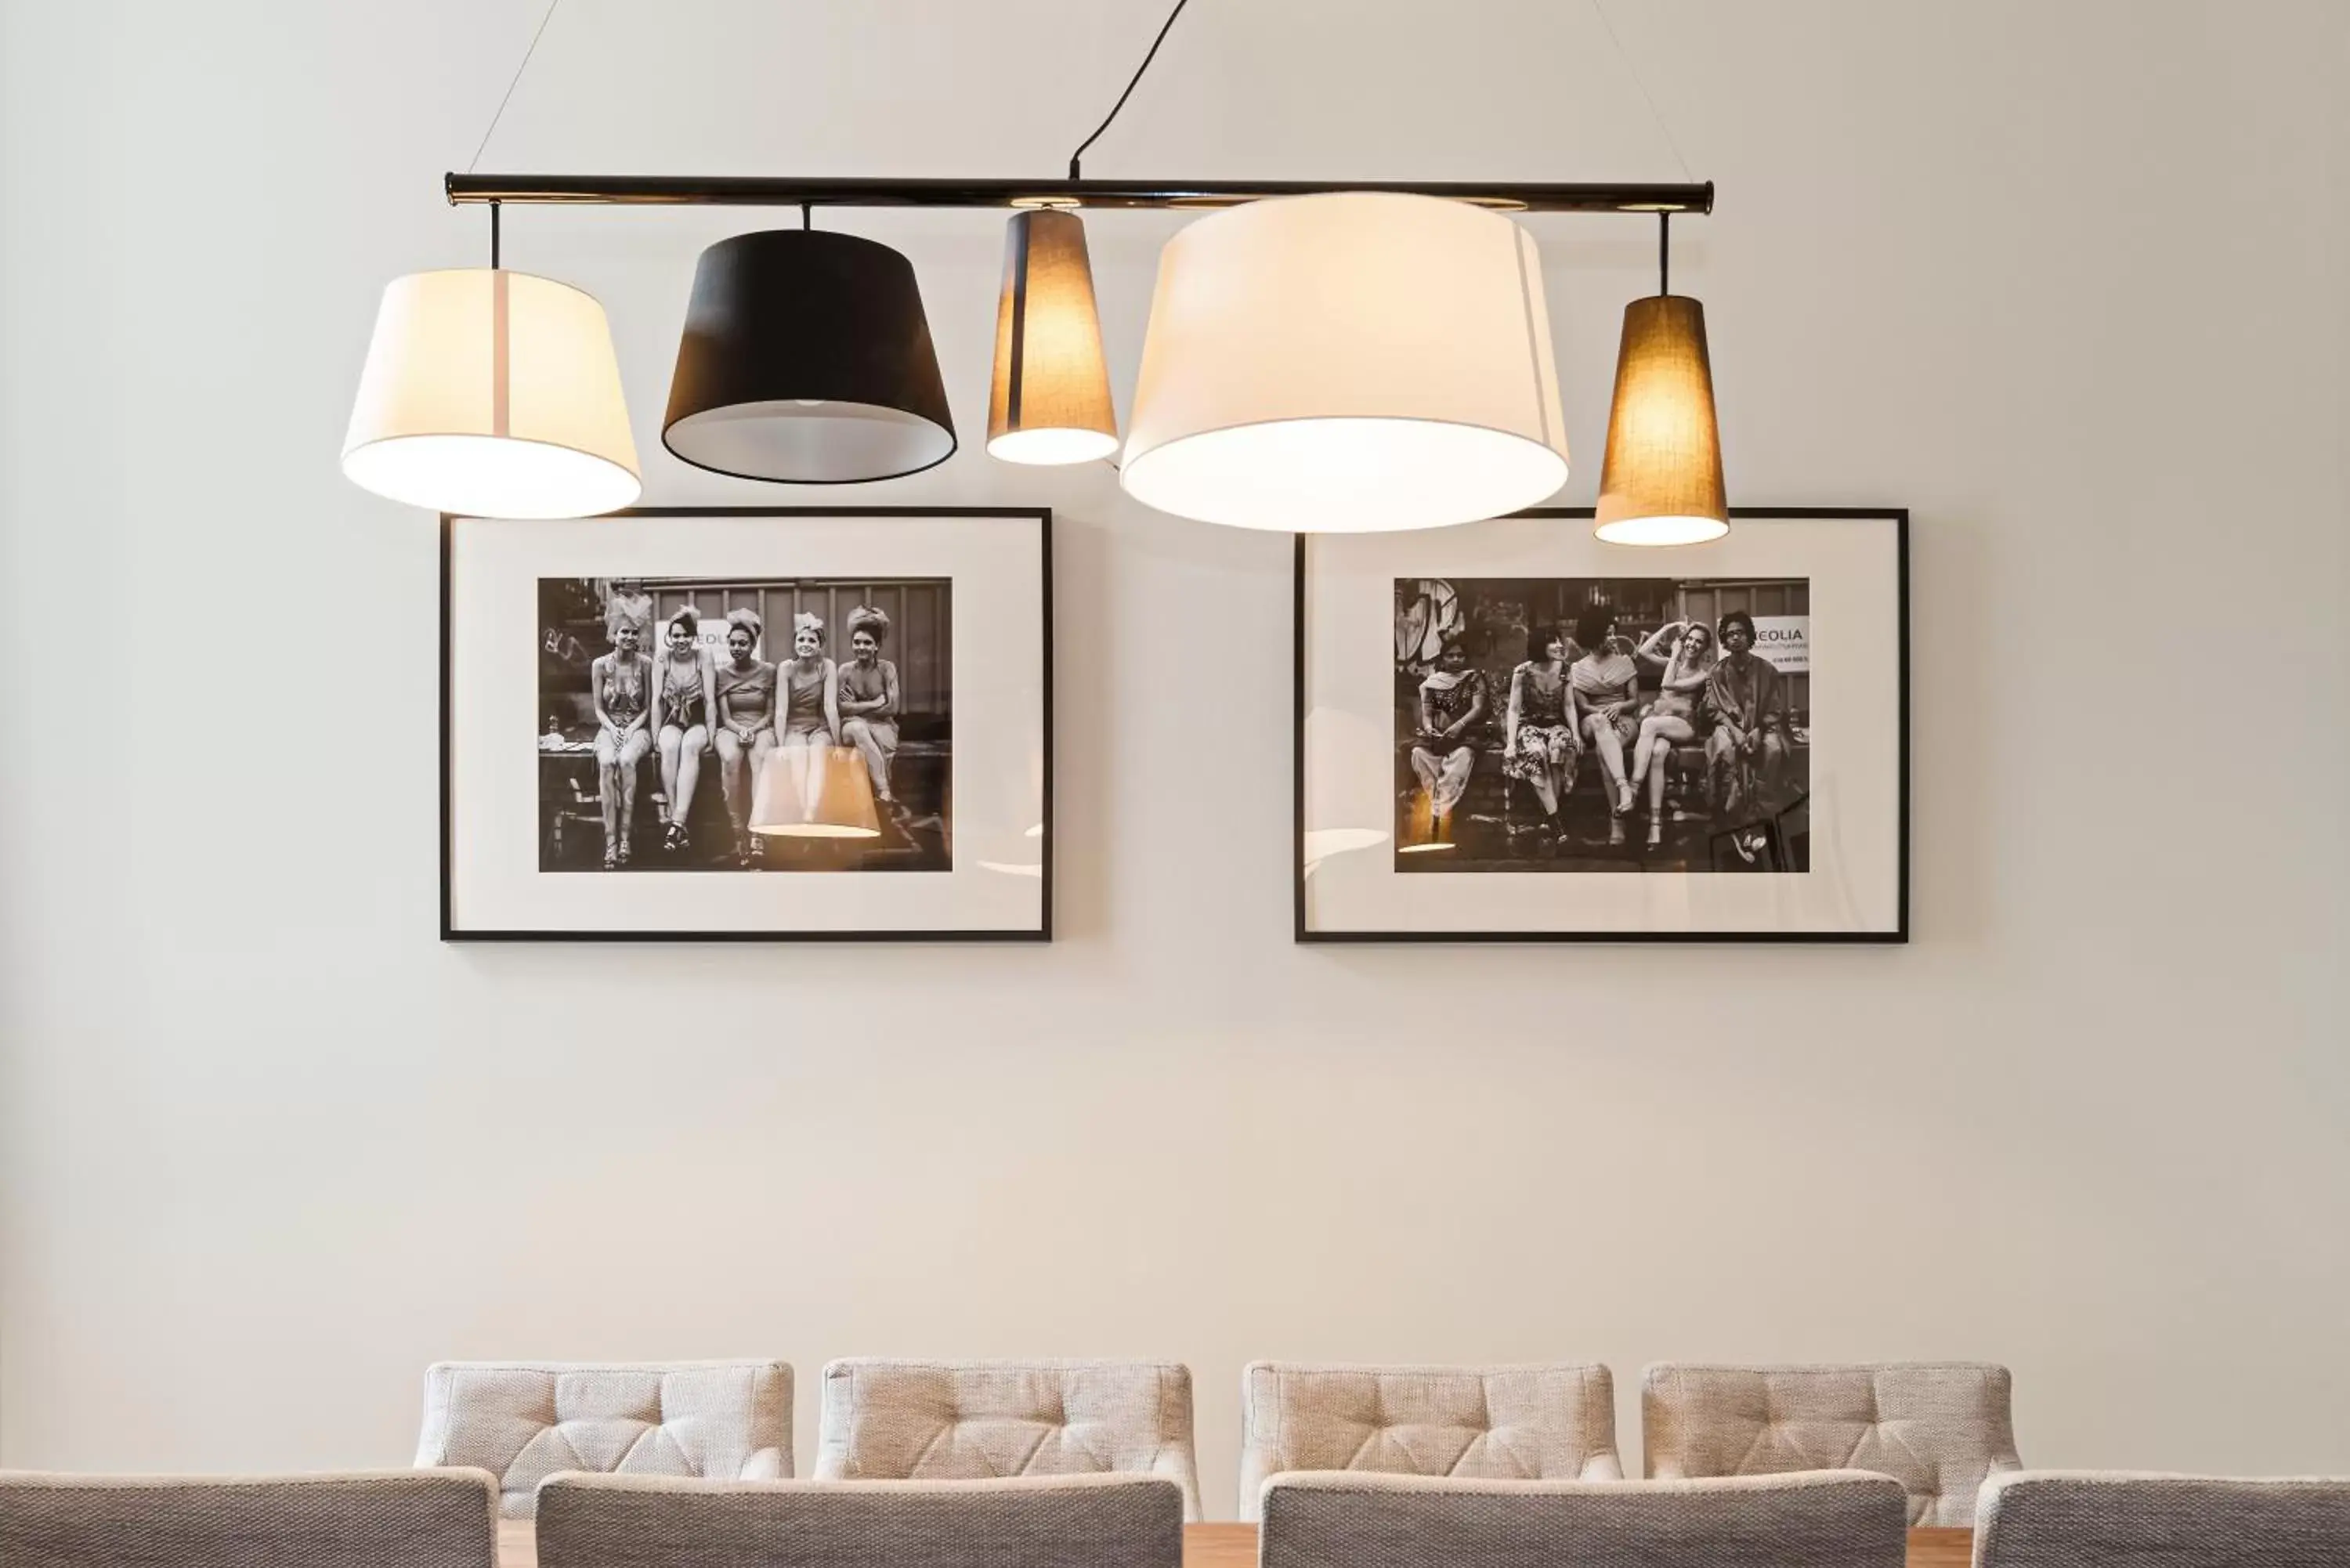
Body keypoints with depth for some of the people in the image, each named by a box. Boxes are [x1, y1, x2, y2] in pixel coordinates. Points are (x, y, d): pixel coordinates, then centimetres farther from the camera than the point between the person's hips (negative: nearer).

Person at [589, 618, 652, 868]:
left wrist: (632, 729, -13)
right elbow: (599, 708, 4)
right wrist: (612, 729, -13)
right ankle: (610, 841, -36)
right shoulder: (600, 665, 1)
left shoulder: (645, 665, -1)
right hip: (609, 727, 1)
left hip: (637, 727, -1)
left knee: (626, 760, -35)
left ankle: (626, 836, -34)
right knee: (606, 762, -33)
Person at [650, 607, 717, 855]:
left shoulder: (703, 659, -1)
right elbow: (657, 700, 0)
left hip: (698, 723, -1)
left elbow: (710, 700, -5)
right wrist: (656, 735, -6)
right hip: (672, 722, 1)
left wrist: (711, 735, -12)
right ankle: (676, 821, -35)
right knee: (670, 747, -34)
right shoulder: (663, 659, 2)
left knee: (690, 747, -36)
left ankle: (678, 821, -45)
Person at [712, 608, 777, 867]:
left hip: (761, 728, -1)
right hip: (731, 729, 1)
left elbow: (770, 714, 5)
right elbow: (725, 716, 2)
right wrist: (741, 731, -18)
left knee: (760, 758, -37)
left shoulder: (768, 671, 5)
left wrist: (753, 730, -13)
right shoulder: (721, 673, 6)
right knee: (730, 759, -36)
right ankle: (738, 832, -33)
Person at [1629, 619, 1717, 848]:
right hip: (1657, 723, 3)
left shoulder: (1705, 672, 6)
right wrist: (1667, 628, 5)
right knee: (1657, 752, -35)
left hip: (1683, 725, -3)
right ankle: (1655, 823, -44)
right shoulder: (1673, 663, 20)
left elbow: (1668, 684, -6)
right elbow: (1643, 651, 5)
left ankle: (1634, 790, -43)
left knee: (1650, 724, -37)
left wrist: (1675, 654, 3)